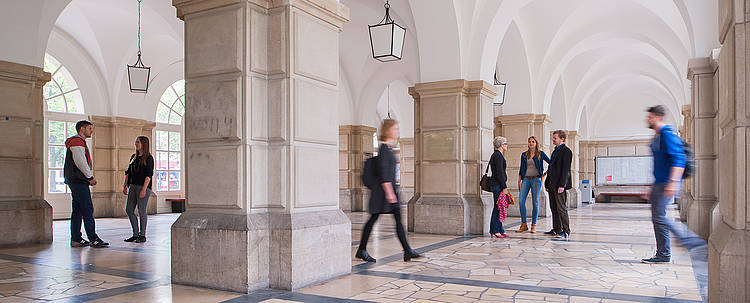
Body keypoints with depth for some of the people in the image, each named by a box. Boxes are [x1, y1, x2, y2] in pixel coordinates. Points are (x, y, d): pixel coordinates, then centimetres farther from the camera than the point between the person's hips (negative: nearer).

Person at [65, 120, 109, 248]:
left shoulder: (80, 142, 24)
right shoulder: (77, 141, -10)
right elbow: (80, 162, -19)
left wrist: (89, 177, 14)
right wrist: (91, 177, -12)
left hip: (77, 181, 11)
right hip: (78, 180, -11)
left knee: (78, 210, 10)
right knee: (88, 210, -11)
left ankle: (75, 239, 13)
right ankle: (93, 239, -10)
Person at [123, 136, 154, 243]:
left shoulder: (148, 158, -6)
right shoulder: (133, 157, 16)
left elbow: (149, 175, -12)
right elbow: (128, 172, 19)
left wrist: (144, 189, -18)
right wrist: (125, 185, 10)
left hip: (143, 187, -7)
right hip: (132, 186, 7)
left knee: (142, 211, -3)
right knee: (129, 210, 6)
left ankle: (142, 235, 6)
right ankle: (135, 234, 16)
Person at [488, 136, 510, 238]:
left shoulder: (496, 155, 18)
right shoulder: (498, 155, -13)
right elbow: (500, 173, -19)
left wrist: (504, 186, 23)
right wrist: (504, 187, -18)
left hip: (496, 184, 10)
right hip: (498, 185, -10)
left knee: (498, 208, 11)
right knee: (498, 208, -6)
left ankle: (500, 230, 16)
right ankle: (495, 231, -2)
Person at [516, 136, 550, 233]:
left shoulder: (541, 154, 3)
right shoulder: (524, 155, 12)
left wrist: (545, 173, 3)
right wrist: (519, 181, 7)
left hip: (536, 179, -3)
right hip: (526, 179, 3)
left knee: (535, 202, -1)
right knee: (521, 201, -8)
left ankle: (534, 225, 7)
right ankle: (524, 224, 1)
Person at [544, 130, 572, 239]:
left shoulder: (566, 151, -8)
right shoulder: (555, 151, 19)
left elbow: (565, 169, -15)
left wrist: (562, 185, -21)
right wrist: (547, 184, 18)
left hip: (559, 185, -9)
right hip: (552, 185, 9)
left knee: (561, 208, -7)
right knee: (554, 208, 11)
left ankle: (565, 231, -2)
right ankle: (556, 229, 18)